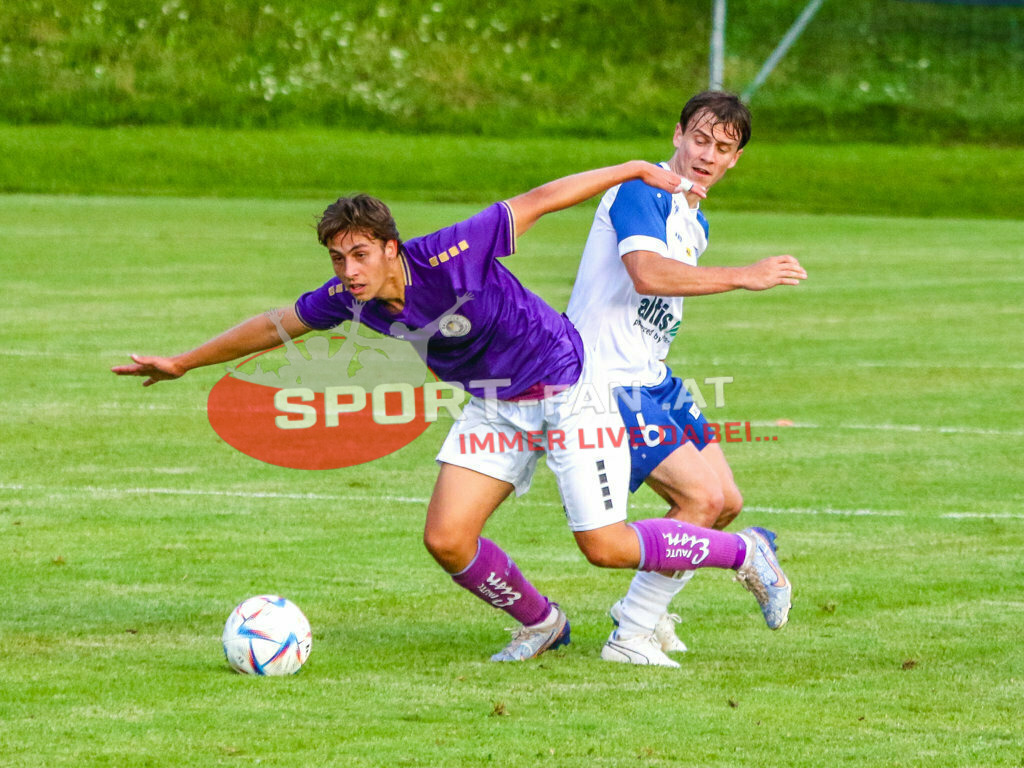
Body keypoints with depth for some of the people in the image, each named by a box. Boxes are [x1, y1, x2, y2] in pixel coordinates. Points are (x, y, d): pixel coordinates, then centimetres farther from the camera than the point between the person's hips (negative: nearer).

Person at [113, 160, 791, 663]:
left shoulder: (446, 258, -32)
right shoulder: (348, 298, -13)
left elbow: (538, 201, -23)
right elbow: (273, 326, 4)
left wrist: (639, 170, -17)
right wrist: (181, 364, 10)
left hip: (566, 389, -6)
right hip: (494, 407, 6)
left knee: (607, 548, -9)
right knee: (448, 540, -8)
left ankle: (747, 552, 15)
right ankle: (540, 625, 20)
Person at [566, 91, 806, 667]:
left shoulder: (696, 223, 15)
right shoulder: (640, 191, -16)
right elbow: (647, 273, -33)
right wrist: (744, 277, -32)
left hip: (652, 380, 10)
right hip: (605, 379, -10)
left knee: (725, 503, 9)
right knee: (701, 496, -17)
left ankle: (642, 610, 27)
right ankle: (629, 638, -7)